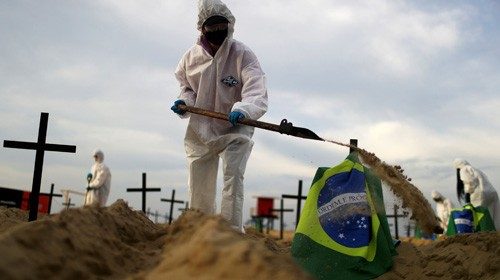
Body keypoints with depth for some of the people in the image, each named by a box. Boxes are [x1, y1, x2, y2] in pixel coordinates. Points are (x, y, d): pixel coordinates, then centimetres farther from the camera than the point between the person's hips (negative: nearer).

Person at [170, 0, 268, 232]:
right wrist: (184, 101, -7)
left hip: (234, 129, -4)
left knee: (233, 175, -20)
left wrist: (242, 110, -47)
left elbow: (257, 94, -27)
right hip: (200, 129, 4)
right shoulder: (191, 56, -2)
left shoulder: (242, 55, -15)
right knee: (198, 187, 10)